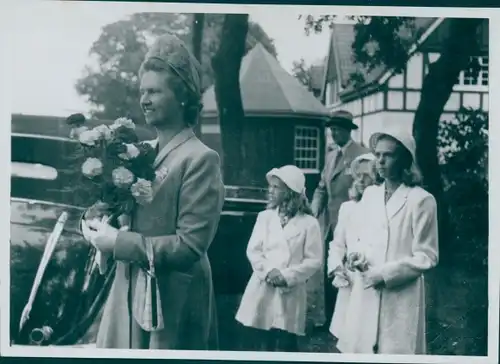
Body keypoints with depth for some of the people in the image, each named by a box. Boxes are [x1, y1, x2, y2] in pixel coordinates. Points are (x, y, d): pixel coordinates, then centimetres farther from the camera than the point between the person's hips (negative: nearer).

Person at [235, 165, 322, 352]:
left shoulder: (309, 223, -4)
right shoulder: (264, 217, 6)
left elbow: (314, 260, -6)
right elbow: (252, 250, 2)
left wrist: (287, 276, -15)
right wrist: (268, 271, -14)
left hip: (291, 293, -3)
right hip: (263, 289, 3)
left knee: (286, 345, 1)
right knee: (268, 343, 11)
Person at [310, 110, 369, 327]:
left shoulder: (362, 155, -10)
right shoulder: (331, 156, 15)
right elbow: (322, 189, 14)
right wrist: (313, 212, -1)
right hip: (330, 224, 7)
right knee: (329, 274, 12)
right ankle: (330, 319, 24)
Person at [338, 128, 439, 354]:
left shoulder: (420, 200, -9)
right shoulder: (370, 194, 10)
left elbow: (427, 257, -8)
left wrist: (384, 274, -13)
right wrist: (359, 256, -2)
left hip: (400, 297, -5)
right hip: (366, 293, 5)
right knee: (359, 350, 6)